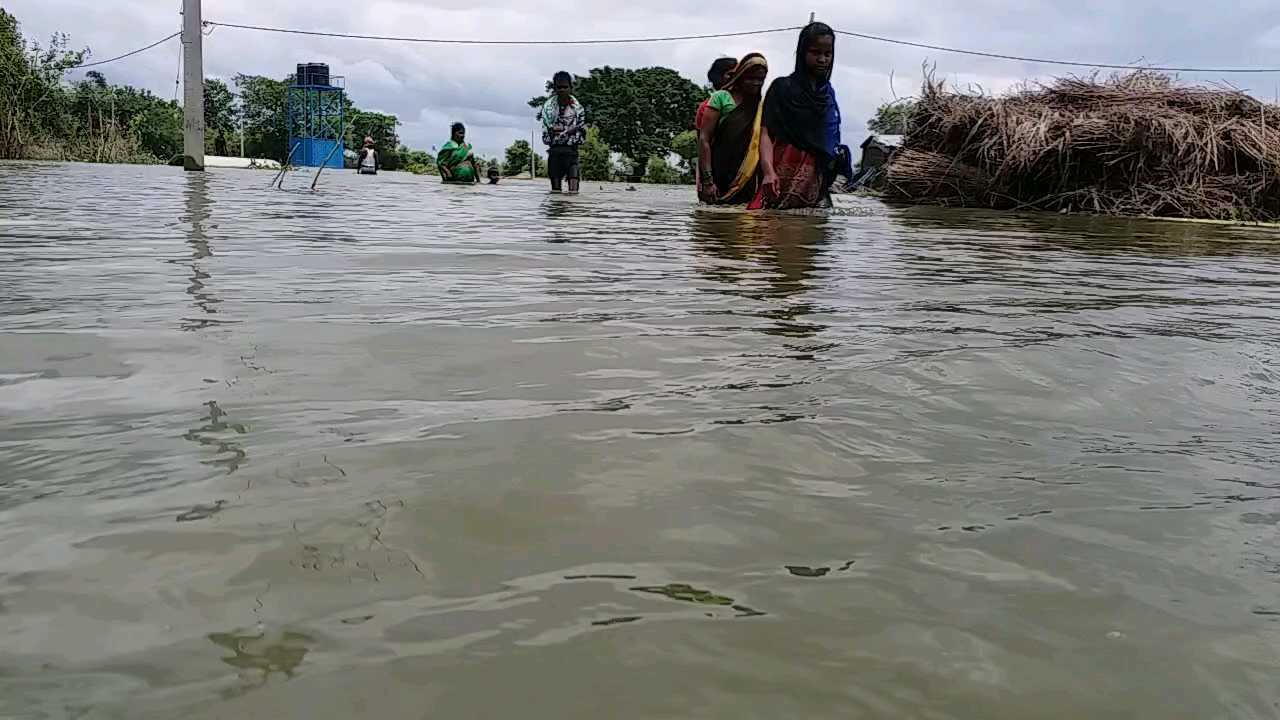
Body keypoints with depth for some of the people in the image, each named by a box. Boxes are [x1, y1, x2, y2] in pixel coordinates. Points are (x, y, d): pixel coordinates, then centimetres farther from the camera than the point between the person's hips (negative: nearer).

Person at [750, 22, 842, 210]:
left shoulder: (829, 93, 19)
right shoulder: (782, 87, 5)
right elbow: (766, 133, -4)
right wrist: (768, 171, -21)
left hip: (817, 181, 4)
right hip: (784, 176, -4)